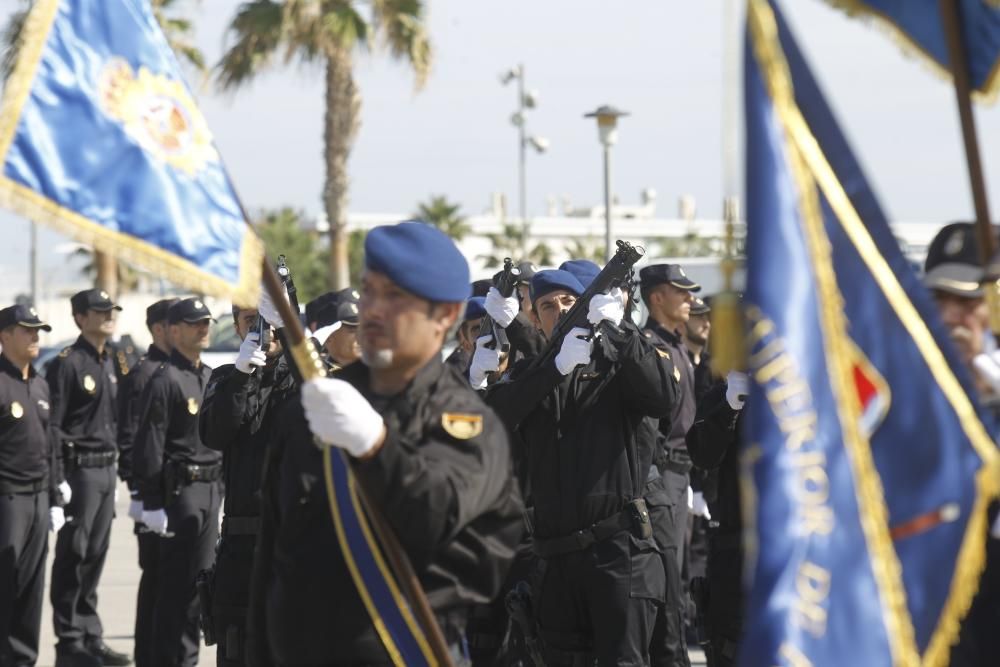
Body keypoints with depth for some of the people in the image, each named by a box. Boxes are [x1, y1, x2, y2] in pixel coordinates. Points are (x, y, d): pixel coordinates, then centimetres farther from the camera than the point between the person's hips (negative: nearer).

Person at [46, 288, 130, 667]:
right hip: (79, 468, -8)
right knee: (72, 558, -3)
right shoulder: (67, 364, -11)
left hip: (106, 469, 8)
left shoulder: (108, 365, 15)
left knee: (95, 557, 11)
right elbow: (52, 426, -15)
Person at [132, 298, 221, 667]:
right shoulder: (164, 380, -10)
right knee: (175, 581, -4)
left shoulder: (210, 378, 16)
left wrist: (223, 487, 19)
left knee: (199, 579, 10)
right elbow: (149, 446, -13)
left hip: (211, 488, 8)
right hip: (179, 488, -8)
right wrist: (151, 502, -16)